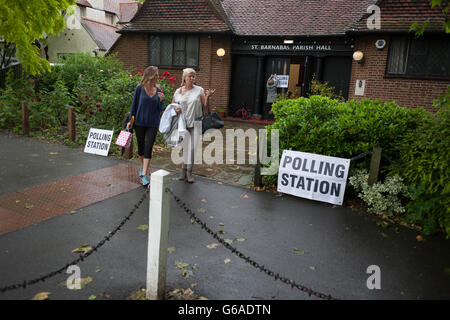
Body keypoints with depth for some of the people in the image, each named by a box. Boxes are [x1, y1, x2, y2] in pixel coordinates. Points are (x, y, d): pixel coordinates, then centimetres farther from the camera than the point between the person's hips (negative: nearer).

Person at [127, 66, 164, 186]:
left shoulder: (158, 91, 3)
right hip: (140, 122, -1)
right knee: (141, 147, 12)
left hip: (153, 124, 1)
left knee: (148, 149, -7)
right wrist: (130, 120, -2)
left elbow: (160, 109, 7)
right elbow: (134, 105, 1)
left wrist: (161, 100, -12)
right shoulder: (140, 88, -4)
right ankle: (143, 166, 38)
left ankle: (144, 174, -6)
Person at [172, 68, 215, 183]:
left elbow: (205, 106, 0)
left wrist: (207, 96, -16)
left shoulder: (199, 90, 2)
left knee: (193, 147, -3)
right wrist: (175, 109, -6)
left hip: (195, 123, -1)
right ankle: (184, 170, 19)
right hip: (183, 123, 1)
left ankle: (189, 172, 10)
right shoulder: (178, 91, 7)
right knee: (186, 147, 3)